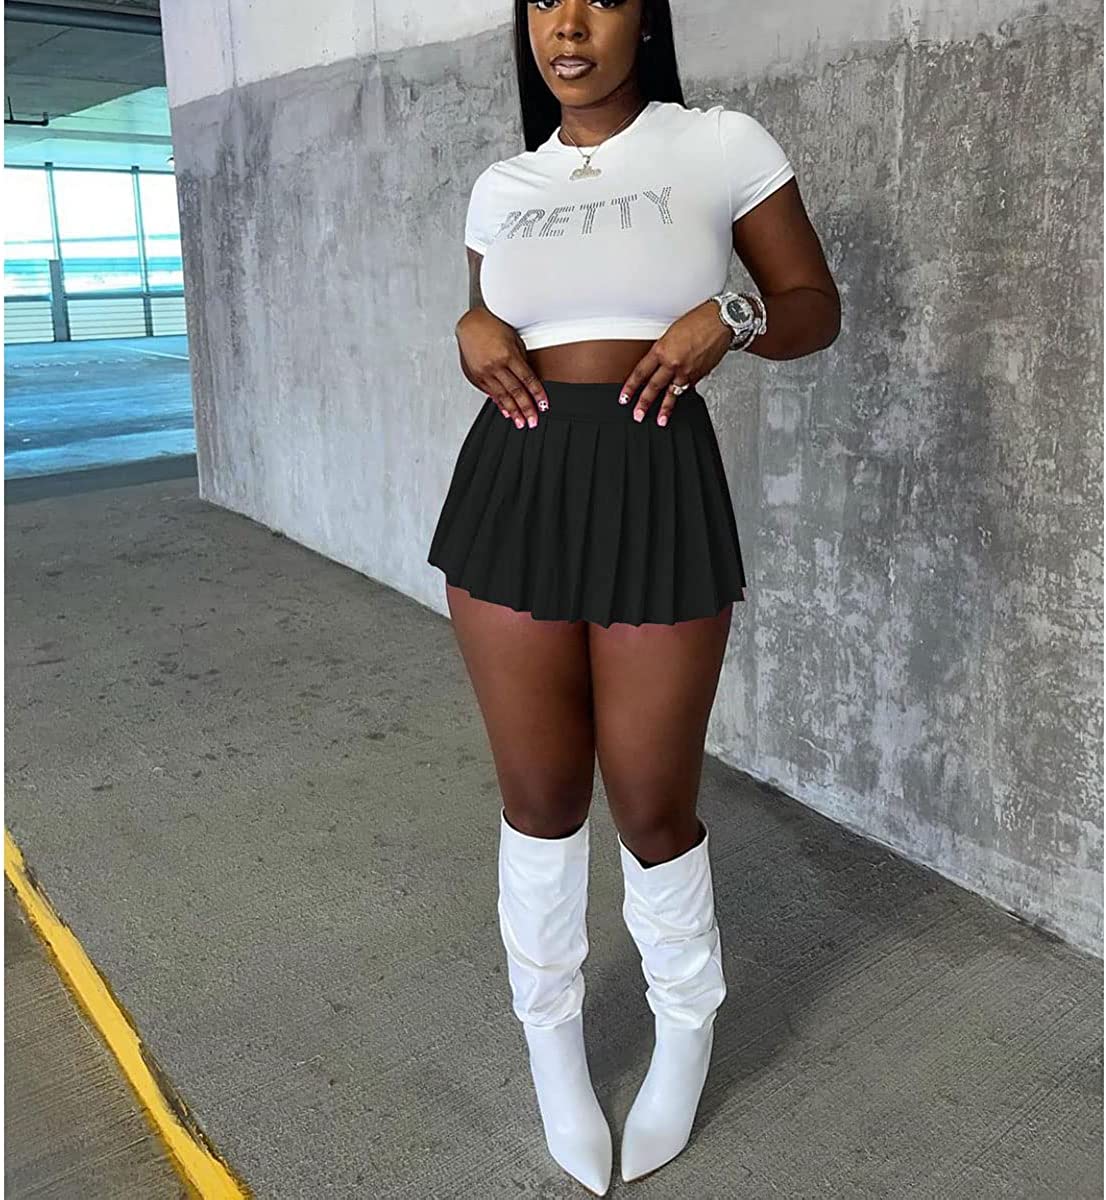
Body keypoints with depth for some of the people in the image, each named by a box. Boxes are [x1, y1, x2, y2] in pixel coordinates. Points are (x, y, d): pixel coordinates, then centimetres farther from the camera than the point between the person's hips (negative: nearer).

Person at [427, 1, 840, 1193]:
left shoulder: (721, 145, 2)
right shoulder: (500, 187, 12)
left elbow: (817, 309, 6)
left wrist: (731, 316, -15)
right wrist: (471, 329, -1)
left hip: (657, 489, -3)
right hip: (512, 487, 3)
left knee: (653, 802, 5)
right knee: (539, 793, 10)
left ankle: (686, 1026, 35)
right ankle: (550, 1036, 34)